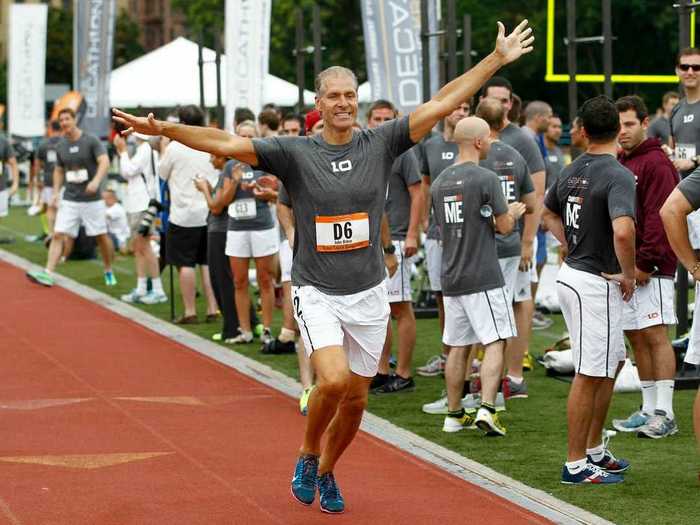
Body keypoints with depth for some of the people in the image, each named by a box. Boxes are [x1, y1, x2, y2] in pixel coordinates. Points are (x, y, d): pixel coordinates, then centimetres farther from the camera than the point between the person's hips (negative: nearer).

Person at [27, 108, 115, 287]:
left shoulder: (91, 141, -8)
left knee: (101, 236, 4)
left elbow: (104, 162, -20)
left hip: (91, 199, -4)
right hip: (69, 199, 4)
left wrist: (96, 181, -36)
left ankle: (109, 271, 23)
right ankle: (47, 274, -12)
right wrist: (56, 192, 7)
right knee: (58, 234, -7)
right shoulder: (60, 146, 7)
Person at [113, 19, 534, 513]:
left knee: (355, 400, 9)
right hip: (317, 292, -3)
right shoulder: (295, 152, -5)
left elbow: (441, 105, 1)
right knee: (334, 380, -22)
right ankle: (307, 457, 6)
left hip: (368, 293, 3)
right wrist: (163, 129, -25)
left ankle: (326, 471, 35)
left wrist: (498, 59, -1)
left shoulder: (380, 144, 1)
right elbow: (226, 143, -14)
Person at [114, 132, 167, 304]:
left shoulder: (145, 149, -14)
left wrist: (123, 151, -6)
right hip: (135, 204, 10)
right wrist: (121, 151, 13)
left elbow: (128, 171, -17)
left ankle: (158, 290, -7)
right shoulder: (142, 149, 16)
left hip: (144, 204, -10)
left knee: (143, 245, -8)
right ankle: (141, 289, 16)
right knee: (137, 246, 12)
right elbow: (126, 173, 20)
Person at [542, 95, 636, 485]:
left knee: (613, 361, 22)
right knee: (590, 375, -1)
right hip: (598, 284, -9)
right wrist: (629, 274, -18)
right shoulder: (618, 175, -19)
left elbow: (549, 213, 25)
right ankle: (576, 464, 6)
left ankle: (595, 450, 29)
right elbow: (623, 231, -34)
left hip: (573, 274, 9)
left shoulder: (572, 171, 7)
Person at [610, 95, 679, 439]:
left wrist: (646, 262, -20)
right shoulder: (618, 164, 16)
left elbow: (660, 216, -17)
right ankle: (649, 410, 17)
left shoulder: (656, 163, -10)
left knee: (655, 334, -8)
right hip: (622, 268, 9)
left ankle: (665, 414, -7)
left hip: (650, 268, -9)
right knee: (636, 337, 10)